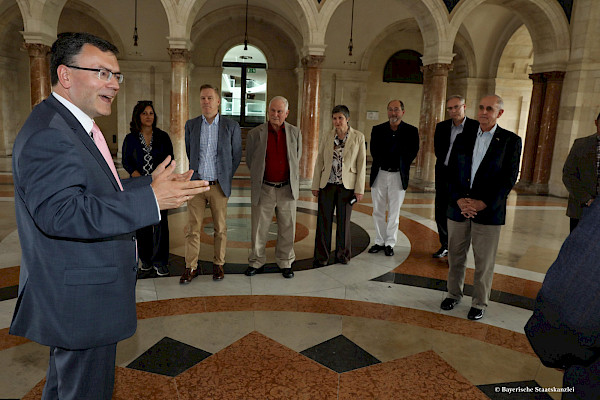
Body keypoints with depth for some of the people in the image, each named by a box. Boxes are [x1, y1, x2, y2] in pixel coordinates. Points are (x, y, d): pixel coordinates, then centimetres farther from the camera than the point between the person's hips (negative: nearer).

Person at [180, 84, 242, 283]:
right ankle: (191, 267, 14)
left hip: (219, 186, -1)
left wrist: (225, 178, 9)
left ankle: (218, 264, 22)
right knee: (193, 228, 3)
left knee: (220, 228, 7)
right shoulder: (191, 125, 5)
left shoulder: (231, 126, -1)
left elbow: (236, 156, 7)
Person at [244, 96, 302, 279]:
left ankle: (285, 262, 26)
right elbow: (250, 161, 9)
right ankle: (256, 262, 24)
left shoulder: (295, 133, 2)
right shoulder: (255, 134, -3)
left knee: (287, 229, 10)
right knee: (259, 228, 7)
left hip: (287, 189, 1)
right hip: (264, 189, -1)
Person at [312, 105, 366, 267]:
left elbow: (361, 164, -2)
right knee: (323, 220, 3)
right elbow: (319, 162, 7)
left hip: (347, 185, -1)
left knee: (343, 220, 8)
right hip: (327, 184, 2)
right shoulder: (327, 137, 5)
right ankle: (321, 256, 15)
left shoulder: (358, 137, -1)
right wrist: (315, 185, 3)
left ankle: (343, 254, 26)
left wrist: (360, 189, -5)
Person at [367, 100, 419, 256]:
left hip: (398, 176, -2)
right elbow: (374, 150, 3)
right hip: (379, 174, 2)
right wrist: (380, 164, -5)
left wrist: (401, 166, -3)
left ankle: (390, 243, 15)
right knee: (378, 211, 8)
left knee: (394, 213, 5)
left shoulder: (411, 131, 1)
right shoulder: (377, 129, 5)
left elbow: (413, 152, 0)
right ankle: (380, 241, 20)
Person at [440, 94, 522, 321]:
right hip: (458, 208, 3)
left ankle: (480, 303, 22)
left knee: (484, 261, 6)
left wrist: (483, 203, -15)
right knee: (455, 256, 12)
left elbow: (509, 178, -6)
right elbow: (452, 173, 5)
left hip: (489, 210, -3)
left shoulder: (511, 141, 0)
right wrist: (459, 199, -10)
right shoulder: (463, 138, 8)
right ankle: (454, 294, 30)